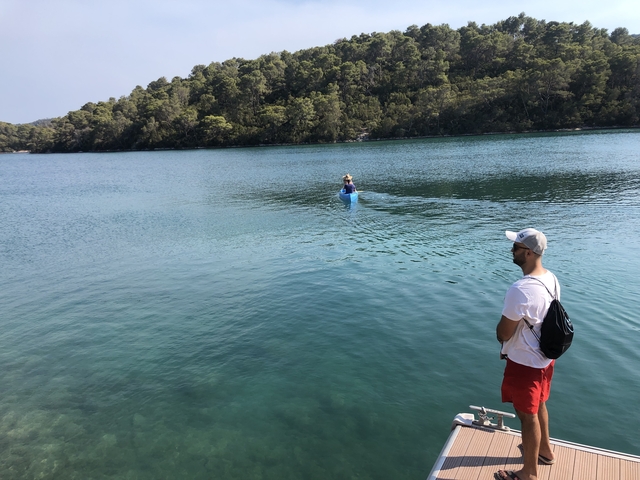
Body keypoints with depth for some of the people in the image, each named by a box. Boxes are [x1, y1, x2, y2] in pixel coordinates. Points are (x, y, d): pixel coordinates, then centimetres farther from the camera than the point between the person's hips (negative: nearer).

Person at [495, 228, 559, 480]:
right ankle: (545, 450, 51)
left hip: (525, 363, -9)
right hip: (545, 357, 9)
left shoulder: (520, 289, -32)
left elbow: (503, 334, -24)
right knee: (538, 406, 29)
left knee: (528, 416, 9)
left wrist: (500, 328, 0)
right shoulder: (551, 279, -3)